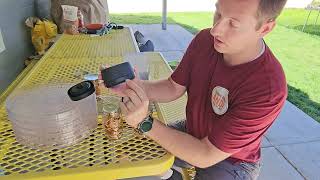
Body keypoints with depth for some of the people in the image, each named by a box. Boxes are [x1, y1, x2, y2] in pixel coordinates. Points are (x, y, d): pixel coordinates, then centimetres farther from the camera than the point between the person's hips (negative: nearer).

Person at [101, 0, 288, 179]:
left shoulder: (268, 90, -33)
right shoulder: (205, 39, -16)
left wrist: (144, 122, -34)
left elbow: (205, 156, -28)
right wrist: (134, 86, -24)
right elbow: (174, 88, -6)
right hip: (192, 133, 5)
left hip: (231, 162, -4)